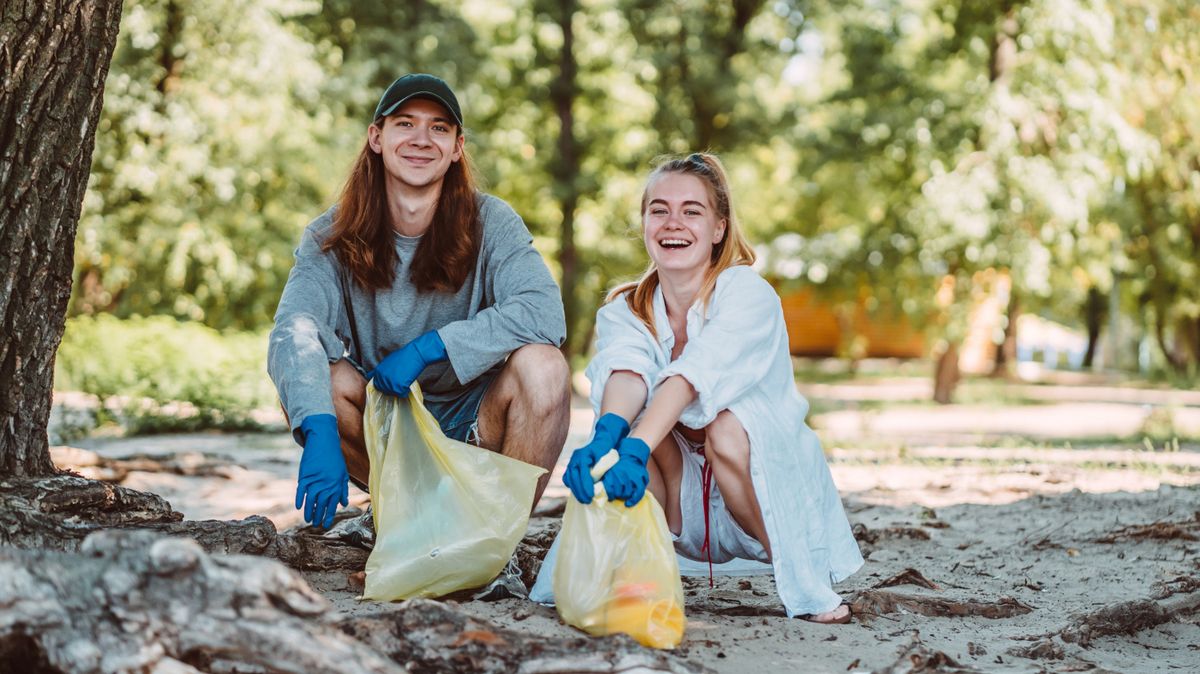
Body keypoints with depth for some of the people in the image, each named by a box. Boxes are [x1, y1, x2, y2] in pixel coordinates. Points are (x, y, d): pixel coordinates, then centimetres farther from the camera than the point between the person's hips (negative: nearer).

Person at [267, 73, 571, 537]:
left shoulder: (490, 222, -8)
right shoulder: (332, 237, -7)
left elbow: (544, 311, -25)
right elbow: (293, 331, -25)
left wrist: (429, 347, -29)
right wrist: (319, 432, -44)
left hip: (475, 427, -1)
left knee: (542, 364, -28)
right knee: (319, 376, -27)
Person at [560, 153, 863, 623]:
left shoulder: (749, 294, -16)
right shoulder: (625, 311, -4)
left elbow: (695, 374, -35)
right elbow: (626, 370, -28)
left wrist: (634, 448, -52)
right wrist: (607, 435, -51)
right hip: (684, 508, 2)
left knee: (728, 429, -34)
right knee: (631, 419, -26)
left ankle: (800, 574, -12)